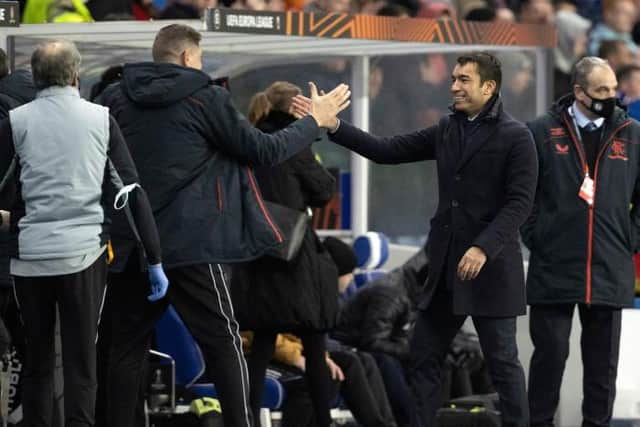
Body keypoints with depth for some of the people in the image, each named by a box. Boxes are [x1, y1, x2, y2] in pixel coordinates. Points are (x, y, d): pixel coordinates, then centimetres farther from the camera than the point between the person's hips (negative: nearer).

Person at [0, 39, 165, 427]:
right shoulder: (100, 119, 2)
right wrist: (155, 260, 4)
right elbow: (132, 191, 1)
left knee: (37, 362, 12)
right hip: (84, 253, 0)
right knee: (81, 363, 3)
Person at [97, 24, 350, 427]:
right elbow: (264, 151, 1)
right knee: (224, 344, 2)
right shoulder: (206, 98, -5)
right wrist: (315, 121, 15)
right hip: (190, 245, -4)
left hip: (129, 245, 4)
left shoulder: (116, 98, 6)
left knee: (128, 345, 11)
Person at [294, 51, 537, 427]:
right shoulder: (447, 130, 12)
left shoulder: (515, 137, -7)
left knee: (503, 361, -2)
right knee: (424, 357, 7)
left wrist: (484, 248, -23)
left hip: (491, 268, -7)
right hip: (446, 268, 7)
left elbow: (520, 202, -13)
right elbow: (388, 151, 10)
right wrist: (332, 126, 1)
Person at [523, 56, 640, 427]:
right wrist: (535, 237, 0)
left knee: (603, 359, 8)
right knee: (550, 352, 2)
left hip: (610, 270, 2)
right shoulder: (544, 132, 0)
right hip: (554, 268, -2)